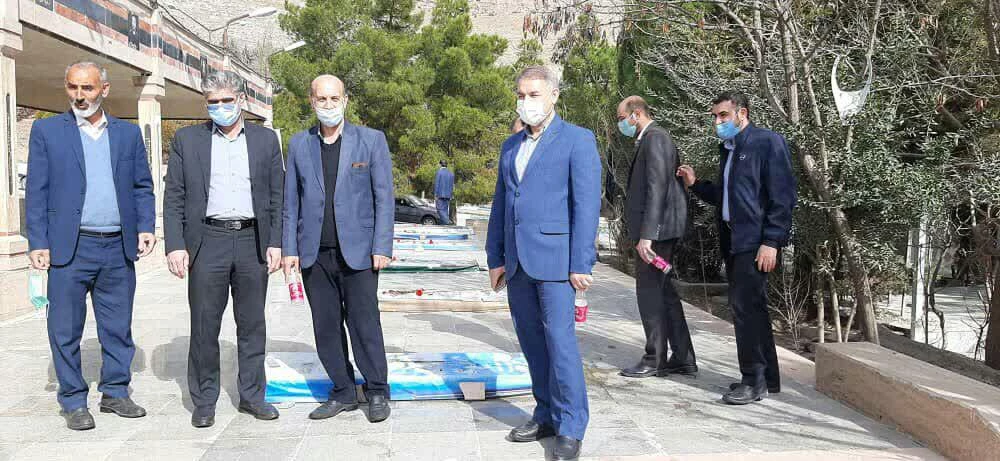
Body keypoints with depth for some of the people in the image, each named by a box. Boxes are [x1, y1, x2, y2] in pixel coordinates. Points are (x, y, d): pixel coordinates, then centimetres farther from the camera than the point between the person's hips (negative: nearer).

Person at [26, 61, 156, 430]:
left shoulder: (128, 133, 11)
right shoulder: (47, 130, 5)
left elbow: (142, 186, 13)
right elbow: (36, 191, 1)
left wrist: (145, 227, -1)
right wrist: (37, 243, -5)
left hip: (119, 248, 2)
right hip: (69, 248, -2)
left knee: (118, 328, 10)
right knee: (66, 330, 4)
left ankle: (115, 392, 23)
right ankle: (74, 402, 16)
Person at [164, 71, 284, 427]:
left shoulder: (265, 140, 8)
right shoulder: (186, 140, 5)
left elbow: (276, 197, 8)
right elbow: (174, 198, 3)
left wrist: (275, 243, 1)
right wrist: (175, 246, -6)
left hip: (252, 241, 1)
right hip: (207, 241, -1)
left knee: (252, 324, 8)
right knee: (204, 326, 3)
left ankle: (252, 395, 20)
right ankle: (204, 401, 15)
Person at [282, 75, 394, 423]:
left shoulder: (371, 140, 2)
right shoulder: (298, 145, 10)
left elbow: (384, 197, -1)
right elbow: (291, 200, 11)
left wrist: (382, 247, -8)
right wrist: (289, 249, 4)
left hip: (357, 251, -3)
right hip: (314, 254, 3)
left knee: (365, 324, -1)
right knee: (326, 328, 8)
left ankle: (377, 392, 14)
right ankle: (343, 393, 20)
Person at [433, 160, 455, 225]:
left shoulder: (439, 172, -6)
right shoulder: (451, 174, 11)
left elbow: (436, 184, -9)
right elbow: (452, 186, 13)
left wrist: (435, 195, -8)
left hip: (440, 195, -5)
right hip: (448, 195, 6)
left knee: (440, 210, -8)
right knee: (445, 210, 9)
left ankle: (447, 222, -25)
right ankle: (443, 224, 6)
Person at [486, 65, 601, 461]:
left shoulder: (577, 140, -2)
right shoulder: (511, 146, 17)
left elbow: (587, 204, -8)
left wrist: (581, 264, -14)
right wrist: (495, 258, 14)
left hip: (553, 259, -6)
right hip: (517, 262, 6)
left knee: (560, 342, -7)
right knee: (531, 342, 11)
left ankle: (571, 428, 3)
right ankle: (546, 416, 23)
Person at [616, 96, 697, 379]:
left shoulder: (655, 138, -12)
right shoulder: (651, 139, 19)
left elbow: (657, 188, -20)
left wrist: (646, 235, -24)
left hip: (656, 229, -10)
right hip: (660, 230, 10)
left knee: (650, 292, -4)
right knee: (664, 292, 13)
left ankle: (656, 360, 5)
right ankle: (682, 359, 20)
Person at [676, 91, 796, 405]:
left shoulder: (768, 142, -7)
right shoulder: (727, 148, 17)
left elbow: (782, 195, -12)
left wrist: (771, 241, -18)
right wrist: (696, 184, 8)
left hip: (756, 240, -8)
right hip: (732, 239, 9)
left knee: (746, 306, -9)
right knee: (750, 308, 12)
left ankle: (754, 381, 1)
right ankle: (767, 377, 23)